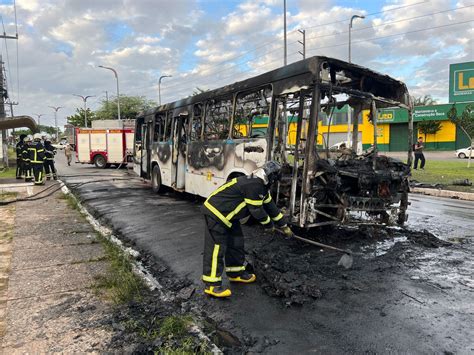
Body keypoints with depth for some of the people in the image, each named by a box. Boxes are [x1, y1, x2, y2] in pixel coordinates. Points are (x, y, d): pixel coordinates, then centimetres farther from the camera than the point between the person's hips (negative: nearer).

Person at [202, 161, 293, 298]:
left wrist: (284, 226, 22)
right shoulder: (254, 184, -23)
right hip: (216, 212, -11)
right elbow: (256, 210, -19)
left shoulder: (261, 185, 10)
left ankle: (236, 273, 30)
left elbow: (270, 205, 18)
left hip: (226, 214, 11)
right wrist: (269, 224, 0)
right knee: (216, 248, -8)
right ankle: (212, 285, -2)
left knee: (236, 242, 16)